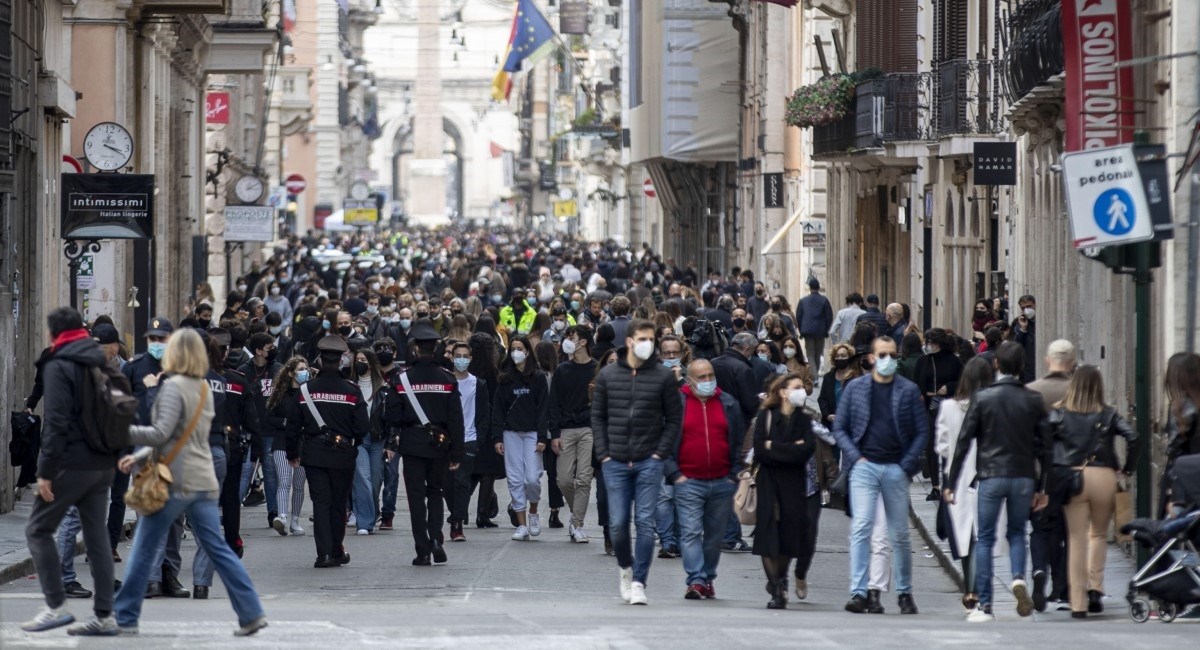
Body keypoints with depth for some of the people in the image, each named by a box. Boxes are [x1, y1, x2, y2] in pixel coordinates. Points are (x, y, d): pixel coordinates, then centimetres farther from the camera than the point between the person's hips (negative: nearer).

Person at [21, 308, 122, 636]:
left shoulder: (58, 366, -10)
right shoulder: (102, 364, 13)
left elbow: (56, 422, -17)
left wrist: (46, 470, -16)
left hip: (72, 463, -7)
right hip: (104, 464, 7)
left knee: (38, 529, 3)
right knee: (97, 536, 9)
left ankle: (56, 606, -4)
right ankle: (104, 615, 6)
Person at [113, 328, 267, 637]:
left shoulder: (173, 387, -11)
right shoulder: (204, 389, 16)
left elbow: (161, 434, -17)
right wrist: (139, 456, 18)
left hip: (175, 482, -8)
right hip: (203, 481, 8)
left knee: (143, 551, 1)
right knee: (218, 549, 7)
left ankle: (125, 617, 4)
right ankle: (251, 614, 0)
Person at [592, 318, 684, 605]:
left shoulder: (663, 376, 0)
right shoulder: (608, 375, 5)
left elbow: (674, 418, 4)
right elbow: (597, 416, 10)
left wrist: (661, 453, -5)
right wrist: (603, 453, 1)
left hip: (649, 463, -1)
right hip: (615, 463, 1)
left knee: (646, 523, -5)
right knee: (618, 524, 2)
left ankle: (638, 582, 1)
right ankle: (626, 567, 28)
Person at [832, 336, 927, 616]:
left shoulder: (909, 391, 5)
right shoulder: (855, 388, 7)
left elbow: (922, 431, 5)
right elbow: (839, 427, 8)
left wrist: (907, 464, -5)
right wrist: (855, 456, -5)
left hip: (896, 469, 1)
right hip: (864, 466, -1)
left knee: (899, 534, 8)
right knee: (861, 527, -14)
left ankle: (905, 593, 20)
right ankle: (858, 593, -17)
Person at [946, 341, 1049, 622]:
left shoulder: (983, 398, -4)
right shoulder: (1033, 400, 1)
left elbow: (964, 441, -4)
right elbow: (1042, 443, 2)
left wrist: (951, 482, 2)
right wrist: (1041, 487, 9)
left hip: (991, 475, -2)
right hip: (1023, 476, 2)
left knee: (985, 539, 5)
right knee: (1017, 532, 18)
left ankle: (984, 605, 1)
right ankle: (1019, 576, -9)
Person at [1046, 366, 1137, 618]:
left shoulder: (1059, 414, 3)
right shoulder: (1108, 415, 3)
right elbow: (1132, 437, -8)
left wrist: (1050, 471, 3)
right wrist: (1127, 470, 2)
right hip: (1104, 477, 0)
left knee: (1077, 540, 5)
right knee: (1099, 533, 21)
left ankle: (1078, 603, 3)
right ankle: (1095, 587, 5)